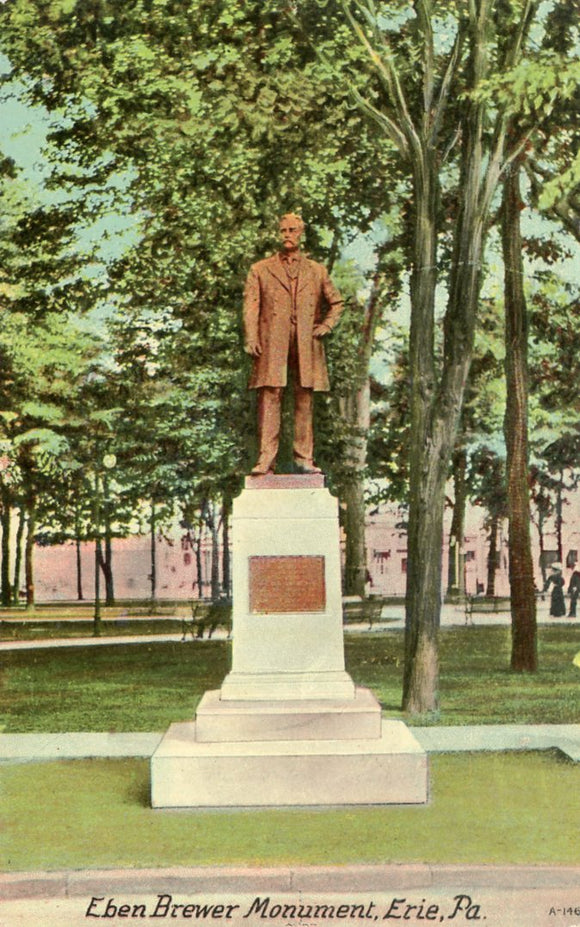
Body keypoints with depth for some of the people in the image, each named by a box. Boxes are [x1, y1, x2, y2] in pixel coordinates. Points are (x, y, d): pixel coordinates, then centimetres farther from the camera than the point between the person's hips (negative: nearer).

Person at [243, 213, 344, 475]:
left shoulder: (317, 271, 18)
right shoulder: (260, 269, 13)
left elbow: (336, 302, 26)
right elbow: (251, 305, 5)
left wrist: (326, 326, 9)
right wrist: (251, 339, -8)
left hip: (305, 343, 2)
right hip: (272, 343, -2)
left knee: (304, 399, 0)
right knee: (270, 397, -10)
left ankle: (304, 458, 5)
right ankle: (266, 460, -11)